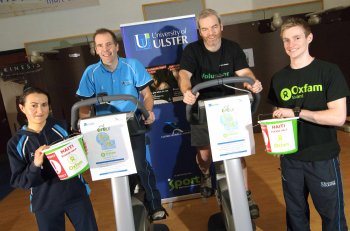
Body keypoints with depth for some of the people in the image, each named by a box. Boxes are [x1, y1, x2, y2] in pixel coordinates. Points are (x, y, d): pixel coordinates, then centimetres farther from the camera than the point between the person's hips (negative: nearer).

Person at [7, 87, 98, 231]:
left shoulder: (61, 127, -6)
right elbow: (17, 181, -6)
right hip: (45, 204, 0)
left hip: (76, 193, 1)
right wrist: (35, 165, -24)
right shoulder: (16, 143, -6)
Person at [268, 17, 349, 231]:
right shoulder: (279, 78, 5)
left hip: (323, 158, -3)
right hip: (290, 157, 4)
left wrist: (295, 112, -19)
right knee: (295, 213, 18)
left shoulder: (329, 71, -8)